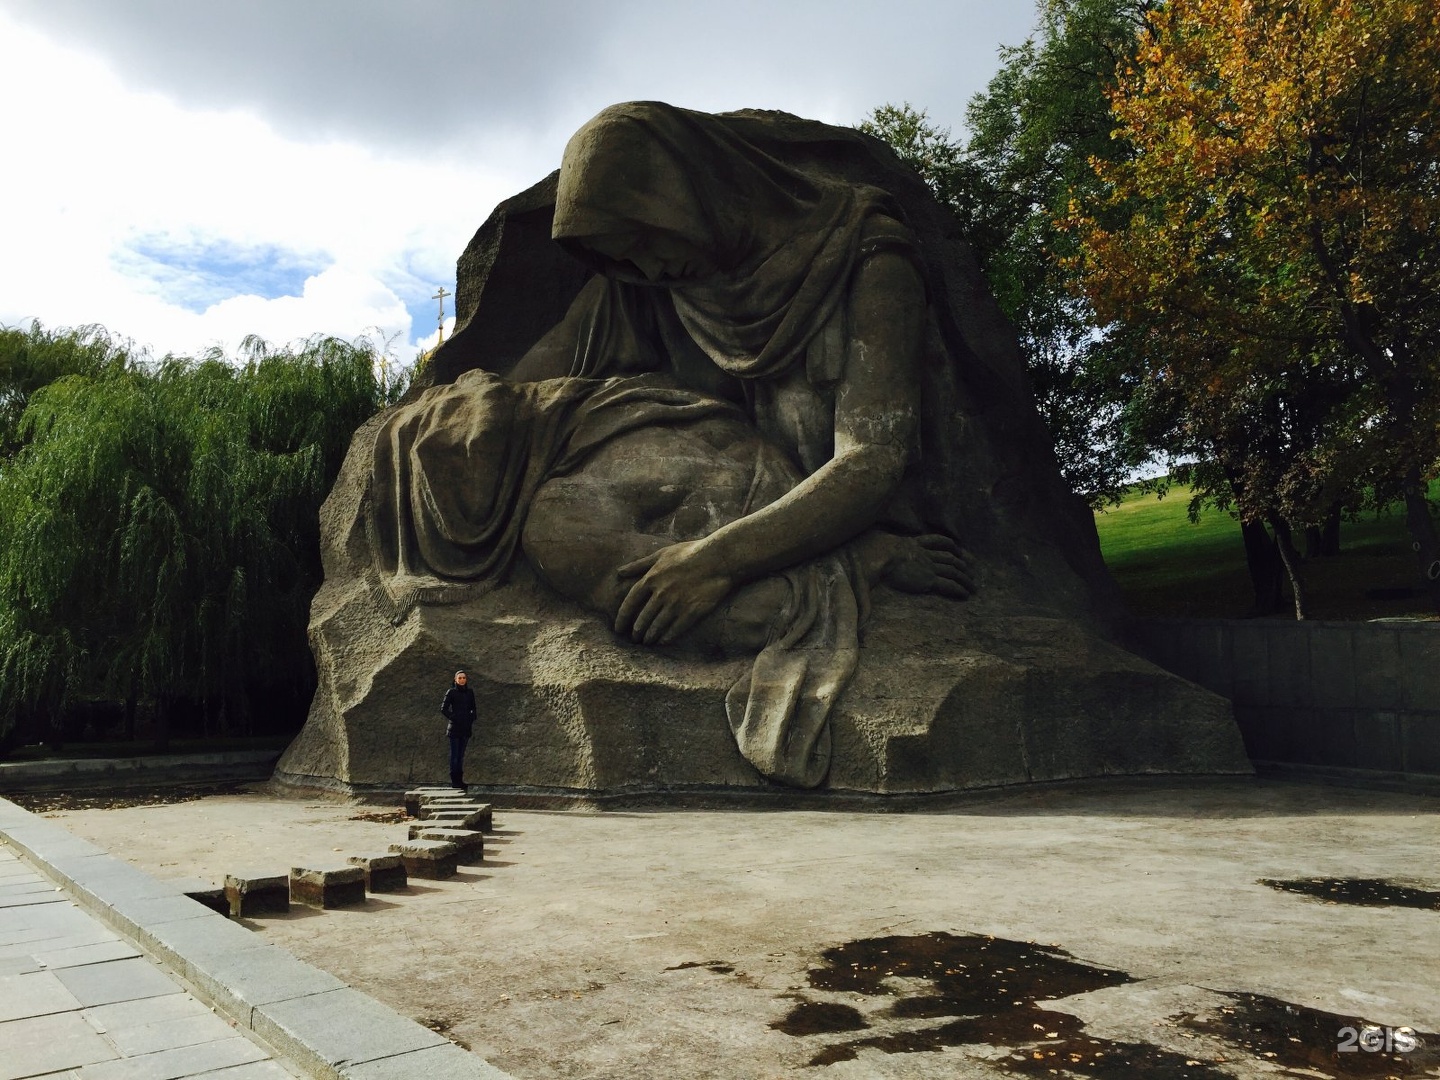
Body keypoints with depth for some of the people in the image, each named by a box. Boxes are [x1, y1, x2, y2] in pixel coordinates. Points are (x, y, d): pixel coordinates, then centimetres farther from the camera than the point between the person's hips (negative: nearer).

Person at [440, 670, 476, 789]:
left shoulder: (470, 692, 9)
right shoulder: (451, 692, -4)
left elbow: (473, 709, 18)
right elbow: (443, 709, -5)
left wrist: (472, 719, 3)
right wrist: (453, 718, -11)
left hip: (466, 727, 5)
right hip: (454, 727, -5)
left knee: (461, 754, 9)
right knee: (454, 755, -4)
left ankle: (460, 779, 14)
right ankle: (454, 780, -1)